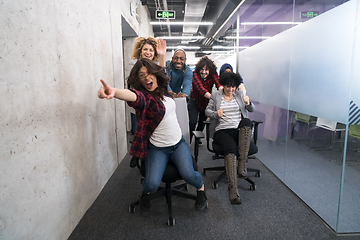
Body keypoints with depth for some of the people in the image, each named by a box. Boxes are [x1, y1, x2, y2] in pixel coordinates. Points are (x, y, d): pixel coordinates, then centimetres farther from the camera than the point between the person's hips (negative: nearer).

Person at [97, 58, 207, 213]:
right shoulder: (143, 97, -17)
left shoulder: (163, 89, 1)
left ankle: (201, 188, 19)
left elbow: (159, 73, 24)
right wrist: (113, 92, -64)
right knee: (152, 183, -21)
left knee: (188, 174, -19)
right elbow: (134, 96, -44)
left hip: (178, 143, 4)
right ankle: (146, 193, 20)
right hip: (157, 148, -3)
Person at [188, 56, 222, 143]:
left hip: (206, 102, 3)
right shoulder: (195, 74, -26)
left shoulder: (213, 73, -17)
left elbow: (218, 83, -35)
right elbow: (200, 88, -41)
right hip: (195, 101, -3)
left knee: (202, 122, 15)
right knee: (192, 122, -14)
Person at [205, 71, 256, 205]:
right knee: (230, 148, -34)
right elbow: (207, 110, 13)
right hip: (222, 131, -2)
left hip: (239, 130, 3)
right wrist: (216, 114, -9)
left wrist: (248, 103, -8)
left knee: (247, 121, -32)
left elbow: (252, 110, 15)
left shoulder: (240, 94, 18)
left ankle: (242, 164, -31)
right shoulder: (215, 95, 13)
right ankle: (233, 188, -43)